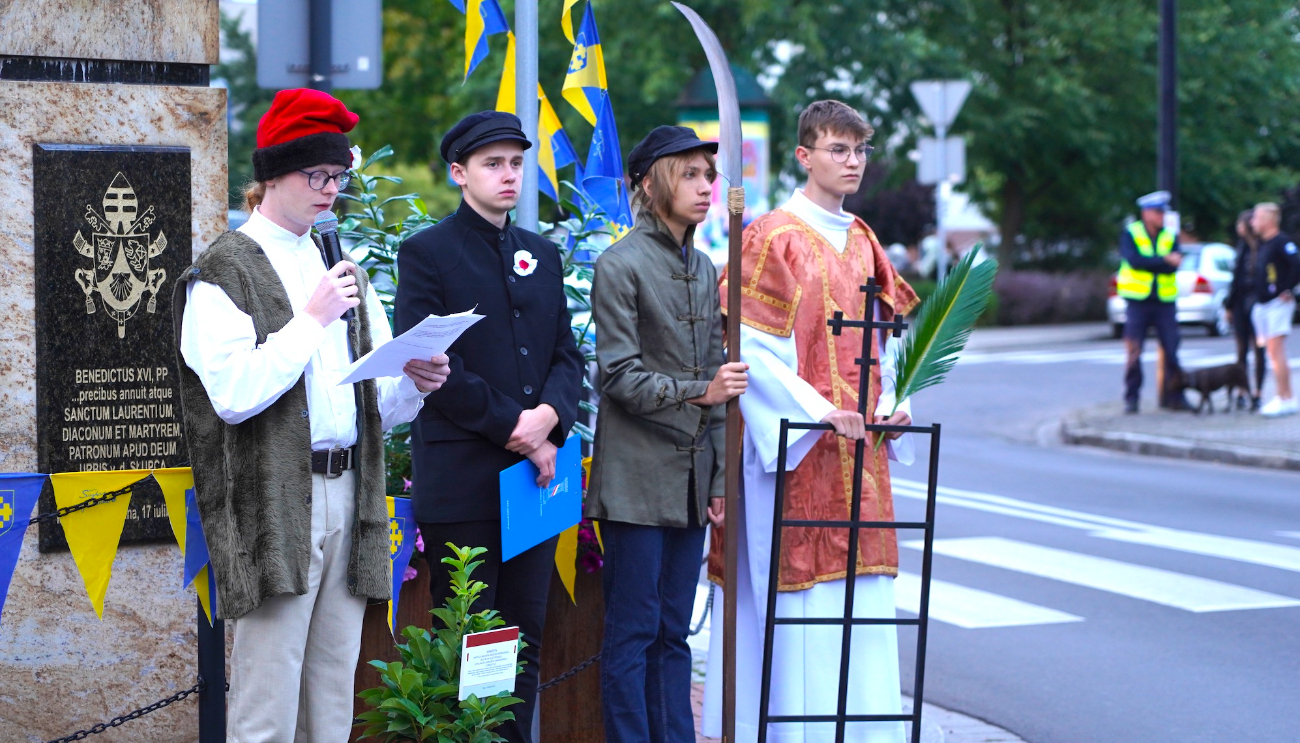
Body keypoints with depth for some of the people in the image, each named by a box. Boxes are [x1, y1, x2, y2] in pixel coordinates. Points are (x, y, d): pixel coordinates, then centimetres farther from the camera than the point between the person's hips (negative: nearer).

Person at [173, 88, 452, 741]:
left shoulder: (341, 268, 20)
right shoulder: (223, 272, -2)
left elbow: (376, 408, 20)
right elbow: (234, 393, -15)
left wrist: (412, 385, -2)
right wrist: (312, 320, -11)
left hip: (346, 493, 7)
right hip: (274, 507, -6)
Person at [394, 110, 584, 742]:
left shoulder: (543, 255, 17)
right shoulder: (426, 253, -1)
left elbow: (567, 356, 12)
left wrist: (548, 416, -9)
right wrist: (511, 428, -13)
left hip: (535, 471, 5)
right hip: (463, 480, -5)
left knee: (525, 637, 7)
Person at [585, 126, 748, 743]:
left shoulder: (703, 269, 14)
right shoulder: (621, 265, -7)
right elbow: (621, 377, -11)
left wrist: (718, 477, 12)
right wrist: (698, 392, -23)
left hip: (691, 478, 7)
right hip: (638, 478, -7)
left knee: (673, 633, 10)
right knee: (633, 633, -3)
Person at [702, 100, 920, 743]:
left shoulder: (861, 242, 15)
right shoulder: (773, 237, -7)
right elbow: (746, 343, -13)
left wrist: (888, 402, 2)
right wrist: (816, 410, -19)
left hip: (858, 445, 7)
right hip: (796, 444, -7)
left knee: (861, 595, 7)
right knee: (798, 588, -6)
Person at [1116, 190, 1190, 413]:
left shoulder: (1170, 237, 8)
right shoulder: (1130, 234, 1)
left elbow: (1173, 266, -7)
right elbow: (1134, 260, -16)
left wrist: (1149, 263, -18)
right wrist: (1165, 260, -15)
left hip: (1165, 301, 3)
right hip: (1138, 301, -3)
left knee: (1171, 350, 0)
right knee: (1134, 352, -3)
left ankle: (1173, 396, 9)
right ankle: (1131, 398, 4)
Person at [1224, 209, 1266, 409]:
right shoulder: (1243, 246, 10)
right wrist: (1229, 304, 14)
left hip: (1257, 303, -6)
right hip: (1241, 303, 6)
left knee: (1258, 349, 1)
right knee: (1242, 350, 7)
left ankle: (1257, 393, 6)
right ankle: (1241, 393, 11)